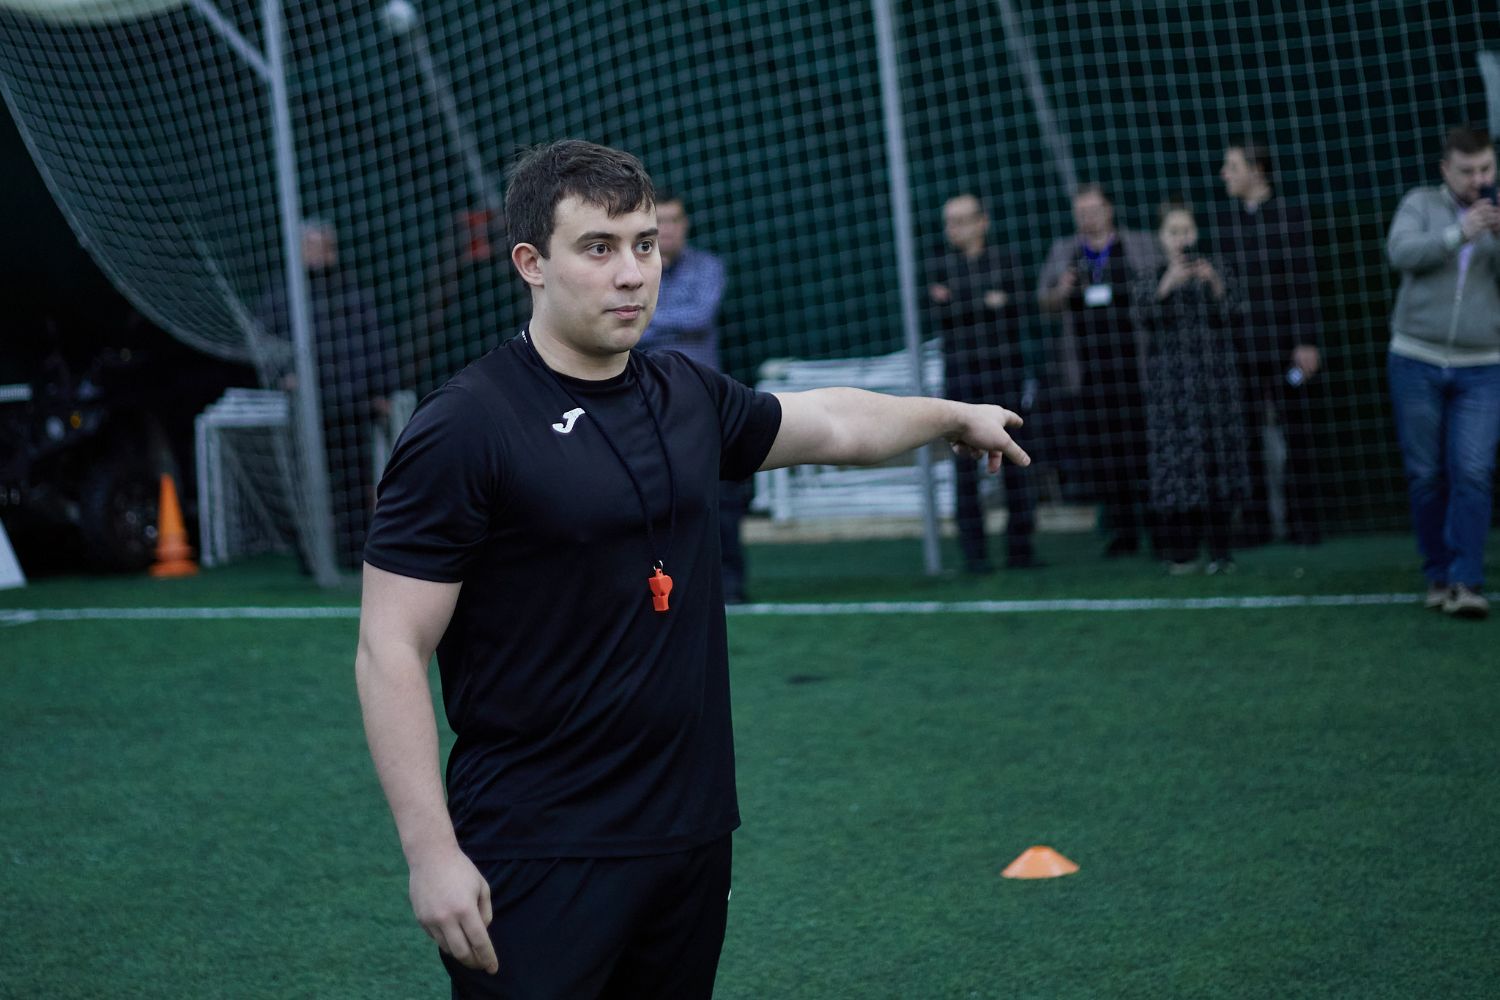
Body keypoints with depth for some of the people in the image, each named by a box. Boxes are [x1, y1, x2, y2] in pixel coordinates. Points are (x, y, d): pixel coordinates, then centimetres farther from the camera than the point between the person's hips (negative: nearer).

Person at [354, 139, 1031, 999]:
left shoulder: (690, 396, 8)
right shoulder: (467, 430, -13)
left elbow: (830, 423, 30)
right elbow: (390, 651, -14)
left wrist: (953, 415, 42)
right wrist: (432, 852, -20)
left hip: (693, 839, 7)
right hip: (541, 863, -7)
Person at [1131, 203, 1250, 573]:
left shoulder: (1215, 272, 11)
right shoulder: (1152, 281, 8)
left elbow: (1231, 311, -3)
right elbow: (1143, 314, -10)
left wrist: (1215, 285, -22)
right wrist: (1167, 286, -27)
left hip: (1215, 384, 1)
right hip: (1170, 387, -1)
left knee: (1219, 465, 0)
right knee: (1175, 462, -9)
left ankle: (1219, 552, 6)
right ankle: (1180, 554, -6)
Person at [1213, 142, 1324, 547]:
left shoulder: (1290, 215, -1)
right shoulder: (1223, 220, 10)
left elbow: (1305, 282, -5)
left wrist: (1307, 342, -10)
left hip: (1285, 344, -3)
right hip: (1242, 345, 3)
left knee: (1296, 435, 1)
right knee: (1248, 437, 2)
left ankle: (1303, 523, 6)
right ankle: (1255, 523, 8)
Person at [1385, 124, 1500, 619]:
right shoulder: (1422, 204, 2)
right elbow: (1402, 253, -16)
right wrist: (1459, 234, -29)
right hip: (1416, 361, 0)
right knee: (1426, 476, 3)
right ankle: (1438, 575, 13)